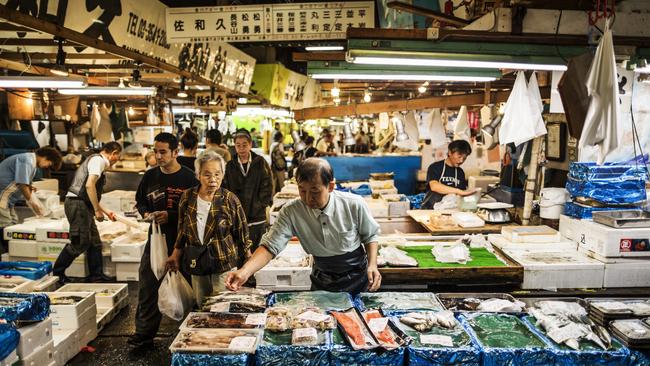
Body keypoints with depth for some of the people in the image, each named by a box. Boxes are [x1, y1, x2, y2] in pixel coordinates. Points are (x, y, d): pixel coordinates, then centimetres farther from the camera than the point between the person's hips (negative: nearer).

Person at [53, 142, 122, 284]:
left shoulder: (98, 161, 22)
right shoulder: (98, 160, -8)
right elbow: (89, 185, -22)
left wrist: (106, 212, 31)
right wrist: (98, 210, -20)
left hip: (83, 206, 10)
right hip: (77, 204, -10)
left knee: (95, 242, 11)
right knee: (80, 243, -6)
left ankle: (96, 275, 17)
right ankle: (56, 273, 8)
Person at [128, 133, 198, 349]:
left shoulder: (188, 178, -8)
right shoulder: (150, 176, 7)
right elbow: (139, 200, 19)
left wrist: (170, 216, -17)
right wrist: (145, 213, -1)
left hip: (182, 240, -4)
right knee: (147, 285, 6)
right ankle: (144, 333, 19)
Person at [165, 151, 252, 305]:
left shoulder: (230, 199, -11)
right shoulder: (187, 197, -1)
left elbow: (242, 234, -3)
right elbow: (182, 230, 12)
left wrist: (248, 262, 2)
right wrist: (175, 255, 12)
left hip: (224, 265, -3)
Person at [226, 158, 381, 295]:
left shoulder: (354, 205, -22)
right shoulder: (291, 211, -21)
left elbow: (370, 235, -6)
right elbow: (271, 245, -26)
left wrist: (372, 264, -19)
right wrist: (245, 272, -41)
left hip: (358, 278, -1)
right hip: (322, 280, 1)